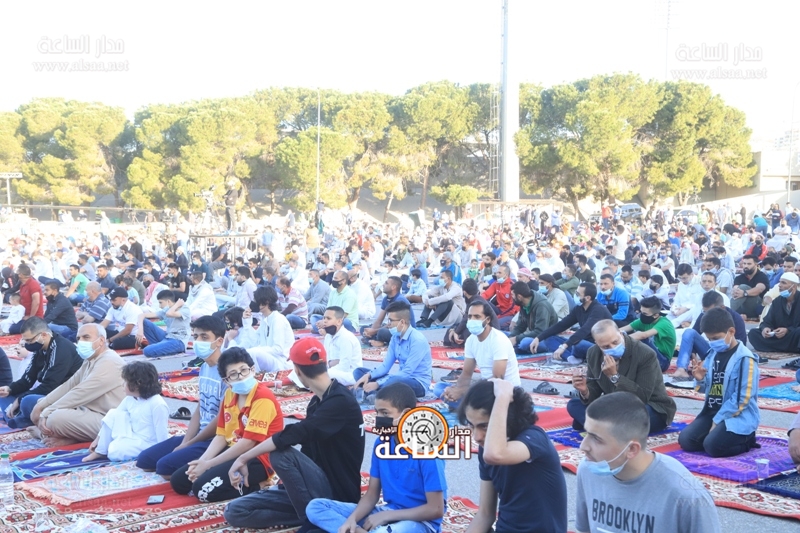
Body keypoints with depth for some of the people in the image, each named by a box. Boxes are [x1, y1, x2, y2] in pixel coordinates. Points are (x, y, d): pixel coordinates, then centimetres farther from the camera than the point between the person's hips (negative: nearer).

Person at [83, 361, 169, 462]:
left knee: (114, 452, -28)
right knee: (113, 414, -3)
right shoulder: (130, 399, 3)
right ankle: (100, 451, 3)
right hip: (132, 437, 8)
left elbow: (161, 433, -22)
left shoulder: (158, 404, -24)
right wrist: (98, 439, 12)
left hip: (146, 444, -8)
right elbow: (115, 417, 10)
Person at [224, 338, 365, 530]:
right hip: (317, 489, 9)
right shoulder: (316, 401, 10)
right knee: (235, 512, -3)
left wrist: (244, 458, -24)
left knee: (281, 453, -31)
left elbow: (294, 435, -29)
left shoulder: (340, 401, -19)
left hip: (338, 495, -9)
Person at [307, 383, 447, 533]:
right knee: (315, 507, -5)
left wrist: (386, 516, -16)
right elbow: (372, 494, 6)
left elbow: (436, 509, -18)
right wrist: (352, 518, -15)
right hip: (386, 514, 8)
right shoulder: (381, 443, 1)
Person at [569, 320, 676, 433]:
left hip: (651, 409, -5)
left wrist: (614, 376, -33)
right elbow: (593, 395, -3)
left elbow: (643, 398, -27)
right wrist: (584, 391, -27)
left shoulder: (645, 354, -23)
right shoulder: (593, 354, -8)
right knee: (573, 404, -10)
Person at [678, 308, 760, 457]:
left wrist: (718, 420, -14)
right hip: (713, 411, 7)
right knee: (685, 440, -11)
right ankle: (719, 432, 10)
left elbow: (742, 399, -15)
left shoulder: (744, 359, -14)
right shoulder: (713, 353, 7)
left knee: (713, 446, -27)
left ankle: (746, 439, 1)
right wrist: (700, 379, -8)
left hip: (738, 416, -7)